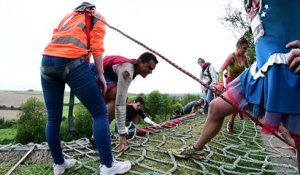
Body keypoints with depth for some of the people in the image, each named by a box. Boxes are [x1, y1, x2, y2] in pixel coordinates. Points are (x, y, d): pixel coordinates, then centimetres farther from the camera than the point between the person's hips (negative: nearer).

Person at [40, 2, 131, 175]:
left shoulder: (69, 15, 37)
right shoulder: (98, 18, 20)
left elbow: (57, 38, 24)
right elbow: (96, 47, 3)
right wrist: (101, 75, 3)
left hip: (47, 61, 7)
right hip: (72, 62, -6)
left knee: (53, 118, 11)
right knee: (100, 113, 0)